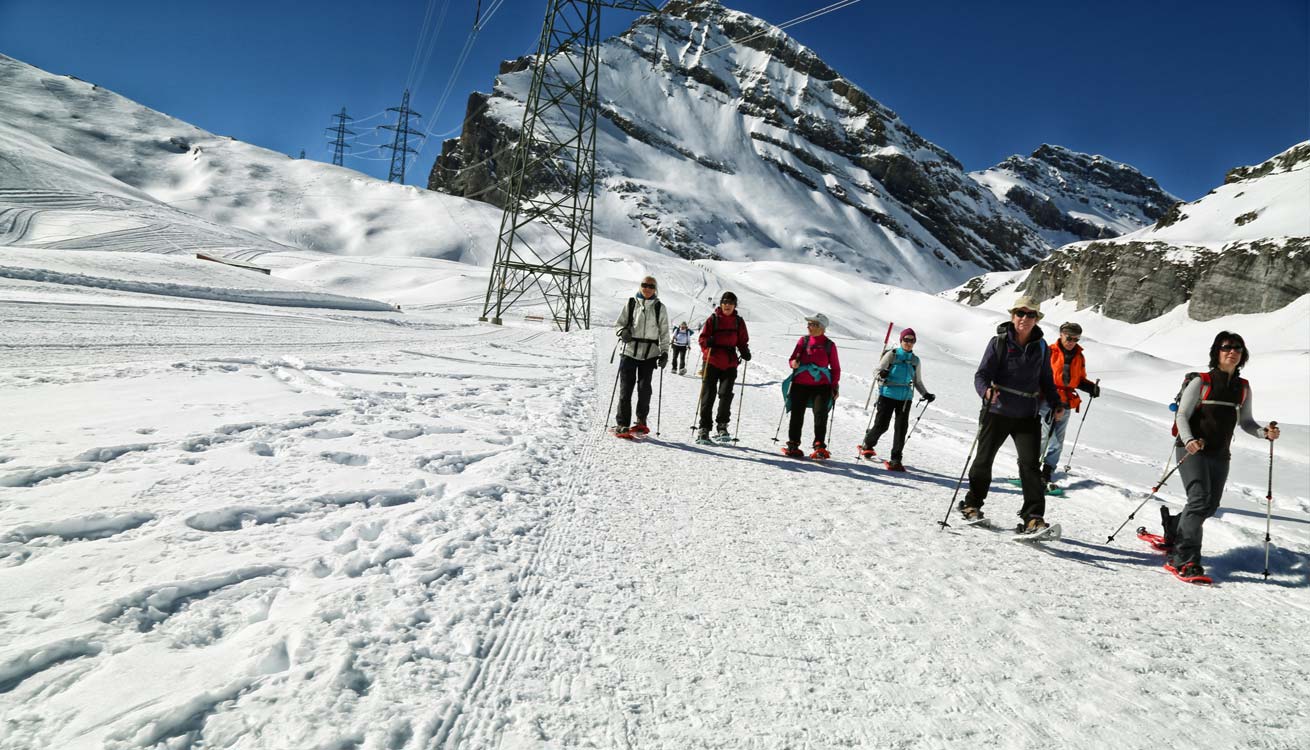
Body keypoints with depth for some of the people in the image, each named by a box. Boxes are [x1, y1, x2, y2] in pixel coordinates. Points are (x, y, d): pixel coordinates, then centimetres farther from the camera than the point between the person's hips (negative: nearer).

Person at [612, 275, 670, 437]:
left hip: (650, 353, 0)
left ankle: (641, 421, 16)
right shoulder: (631, 303, 6)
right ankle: (622, 424, 5)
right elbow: (618, 323, 9)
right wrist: (623, 332, -13)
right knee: (625, 388, -2)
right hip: (630, 351, 0)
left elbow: (664, 332, 11)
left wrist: (664, 352, 2)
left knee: (644, 388, 0)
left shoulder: (659, 307, 8)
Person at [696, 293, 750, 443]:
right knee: (708, 395, 1)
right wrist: (708, 343, -21)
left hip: (730, 364, 1)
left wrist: (745, 352, -7)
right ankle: (704, 428, 7)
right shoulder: (713, 319, 2)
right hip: (712, 362, -1)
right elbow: (703, 337, 1)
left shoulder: (739, 321, 9)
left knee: (726, 394, -6)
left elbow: (742, 341, 13)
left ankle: (722, 427, 5)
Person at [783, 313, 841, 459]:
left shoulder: (829, 345, 2)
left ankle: (819, 447, -6)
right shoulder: (803, 340, 5)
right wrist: (794, 363, -14)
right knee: (797, 414, 2)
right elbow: (792, 359, 9)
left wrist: (835, 386, 1)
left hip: (821, 385, -1)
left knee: (820, 413, -14)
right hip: (800, 384, 2)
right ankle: (793, 445, 17)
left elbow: (836, 368, 9)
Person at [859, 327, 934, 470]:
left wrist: (925, 394, 11)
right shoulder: (892, 354, 2)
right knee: (881, 425, -4)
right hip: (888, 395, -3)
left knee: (901, 427, -4)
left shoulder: (915, 360, 15)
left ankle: (895, 460, 1)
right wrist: (881, 374, -22)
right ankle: (867, 445, 25)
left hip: (905, 398, 4)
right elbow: (878, 369, 1)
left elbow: (918, 382, 23)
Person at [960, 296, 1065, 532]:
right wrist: (986, 391, -32)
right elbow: (982, 374, -11)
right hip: (997, 412, -2)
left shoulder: (1040, 346, 6)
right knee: (984, 460, 9)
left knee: (1030, 463, -11)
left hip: (1028, 415, 2)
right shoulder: (999, 342, -5)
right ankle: (972, 503, 30)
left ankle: (1033, 517, -7)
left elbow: (1046, 380, 17)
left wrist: (1055, 403, 2)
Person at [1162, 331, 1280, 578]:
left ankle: (1174, 528, 34)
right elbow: (1182, 416, -8)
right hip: (1192, 450, -6)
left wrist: (1264, 433, -5)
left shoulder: (1243, 387, 11)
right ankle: (1184, 560, -18)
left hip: (1220, 455, 6)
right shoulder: (1201, 382, -5)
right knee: (1200, 499, -19)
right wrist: (1189, 440, -25)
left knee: (1210, 506, 7)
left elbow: (1245, 421, 15)